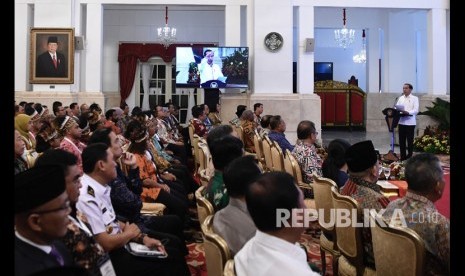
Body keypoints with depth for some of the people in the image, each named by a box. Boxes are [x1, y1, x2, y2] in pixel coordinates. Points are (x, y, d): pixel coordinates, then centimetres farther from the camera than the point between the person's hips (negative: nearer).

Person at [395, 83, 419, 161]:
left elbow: (416, 110, -10)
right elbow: (396, 107, 12)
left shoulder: (414, 98, 1)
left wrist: (408, 112, -27)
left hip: (410, 122, -4)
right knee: (401, 141, 6)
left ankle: (409, 157, 6)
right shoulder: (400, 98, 15)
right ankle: (403, 157, 14)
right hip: (401, 122, 4)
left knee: (410, 141, 0)